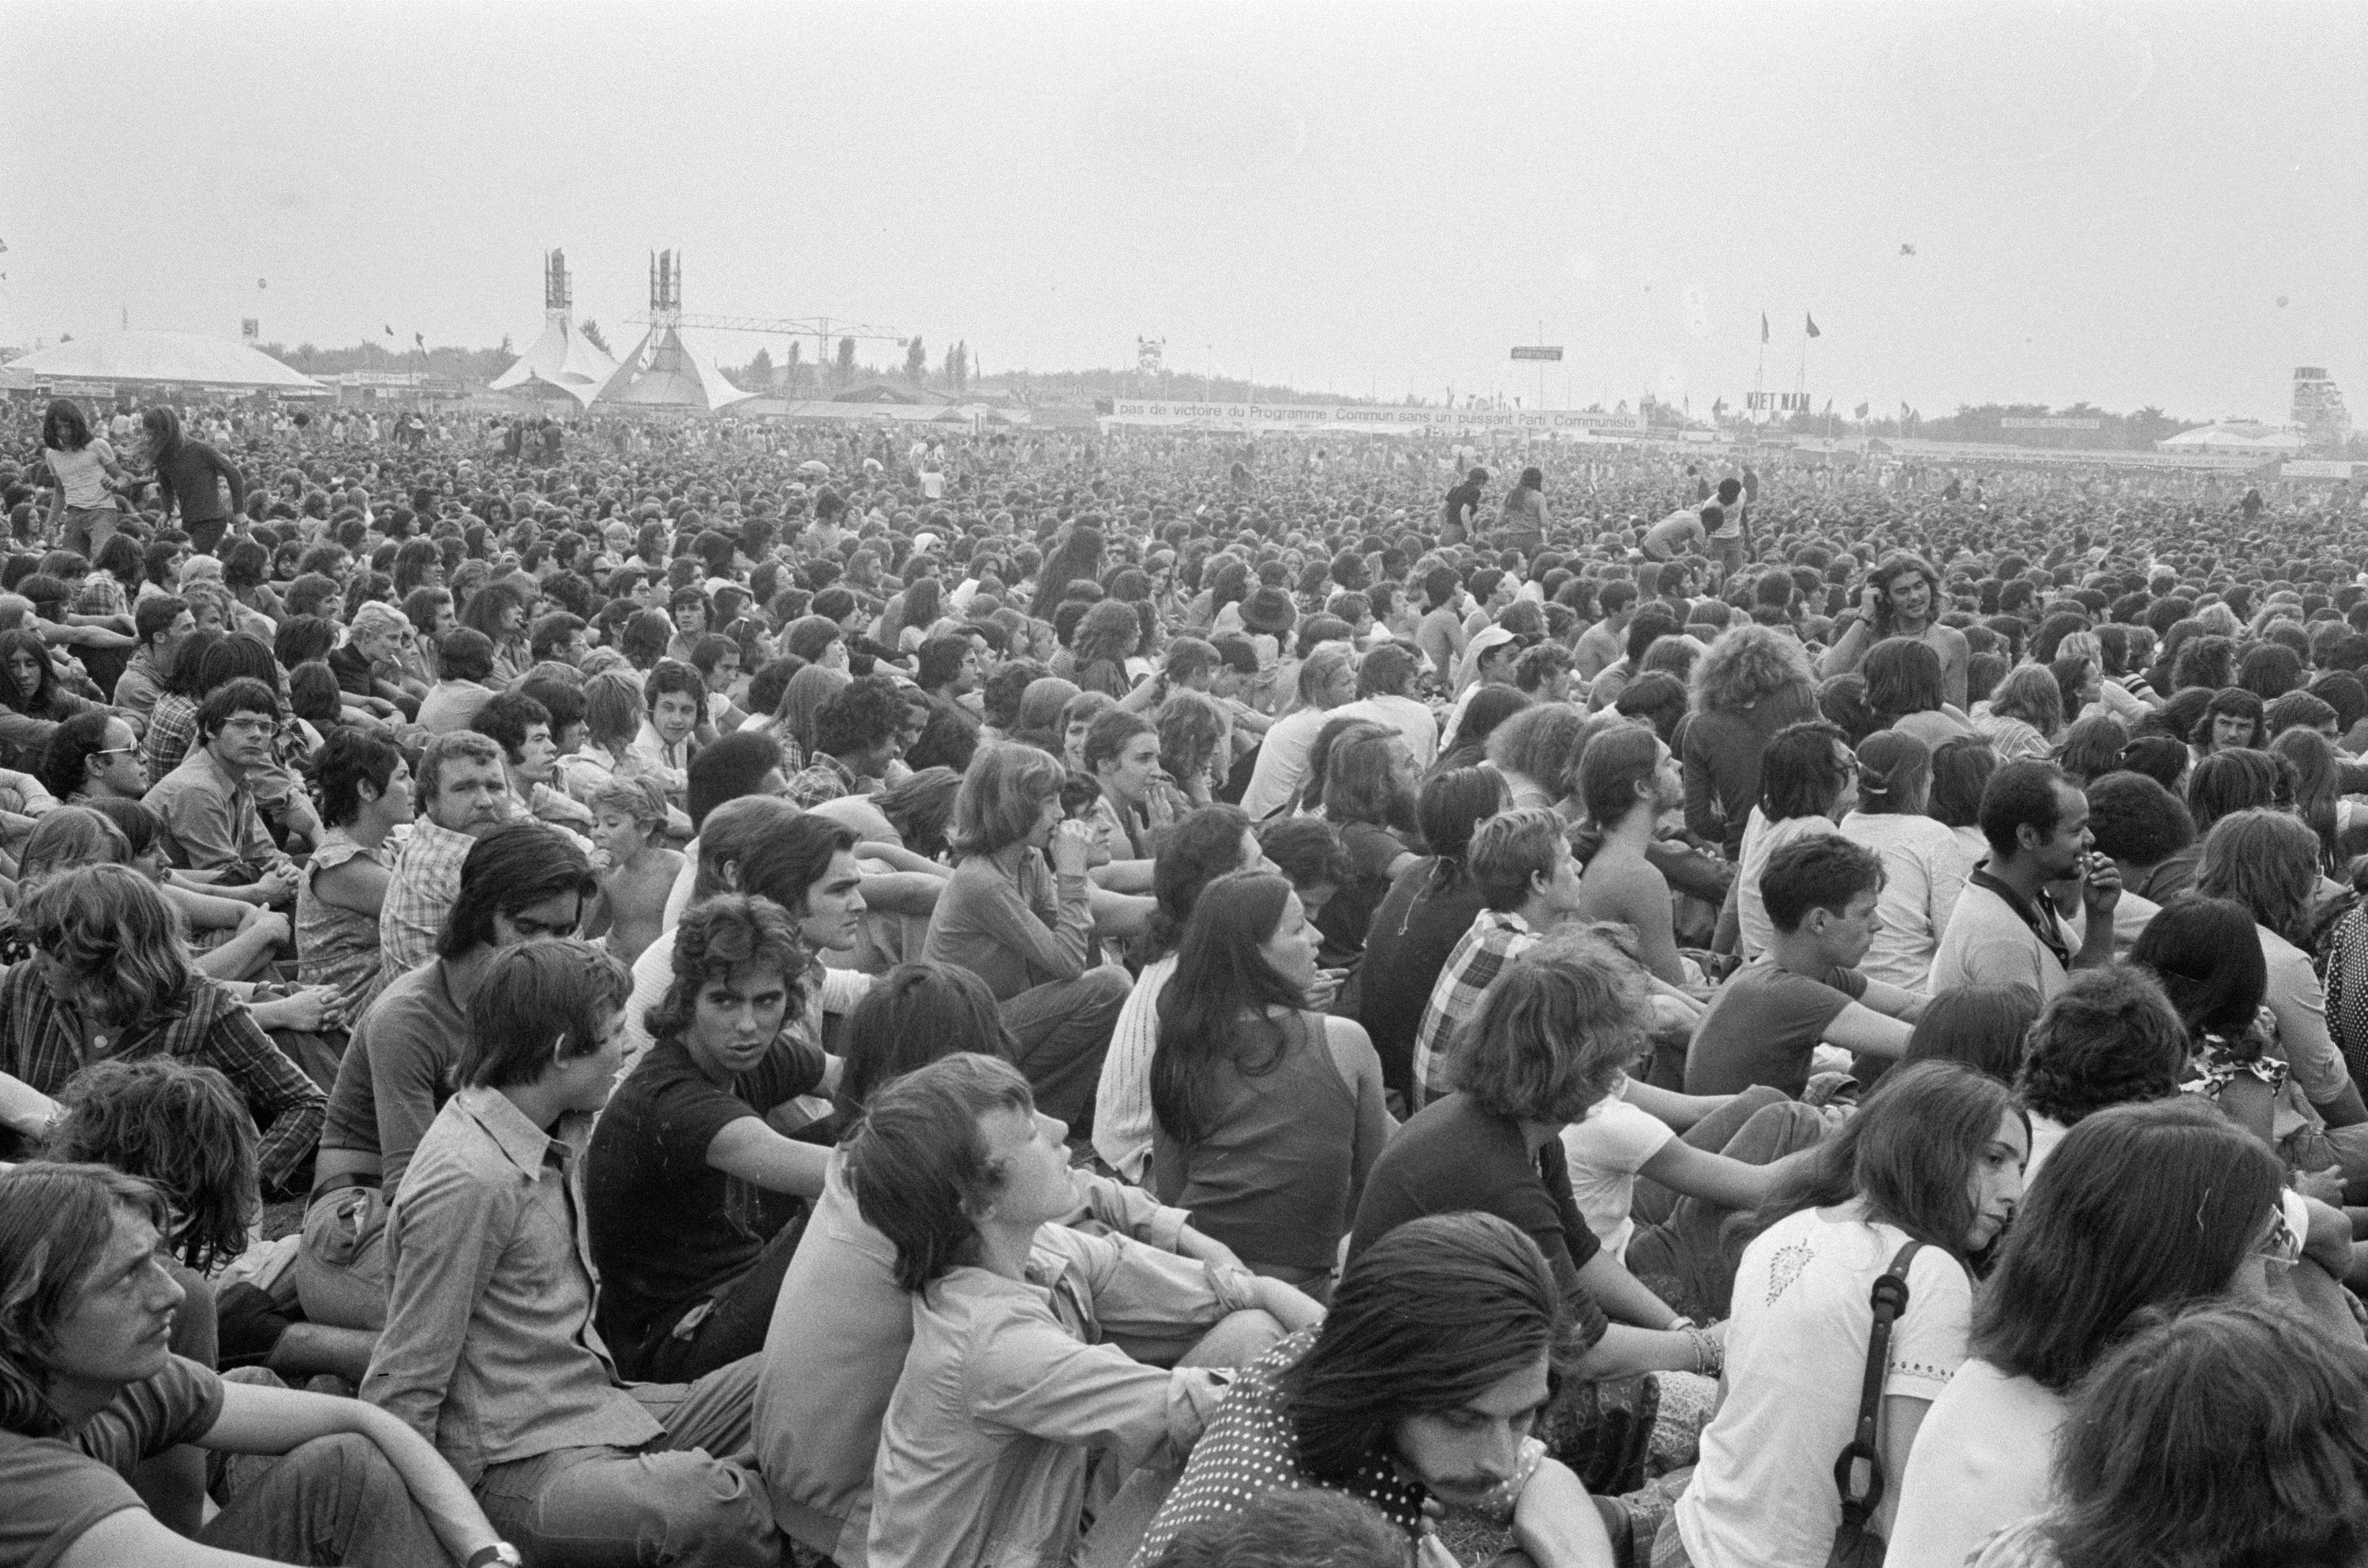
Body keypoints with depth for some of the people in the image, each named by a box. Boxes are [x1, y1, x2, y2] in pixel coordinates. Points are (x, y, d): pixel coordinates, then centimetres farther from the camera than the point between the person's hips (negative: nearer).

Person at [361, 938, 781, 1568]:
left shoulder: (562, 1132, 8)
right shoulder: (467, 1183, -21)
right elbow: (402, 1389, -16)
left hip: (603, 1410, 10)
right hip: (525, 1465, -10)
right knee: (715, 1505, -32)